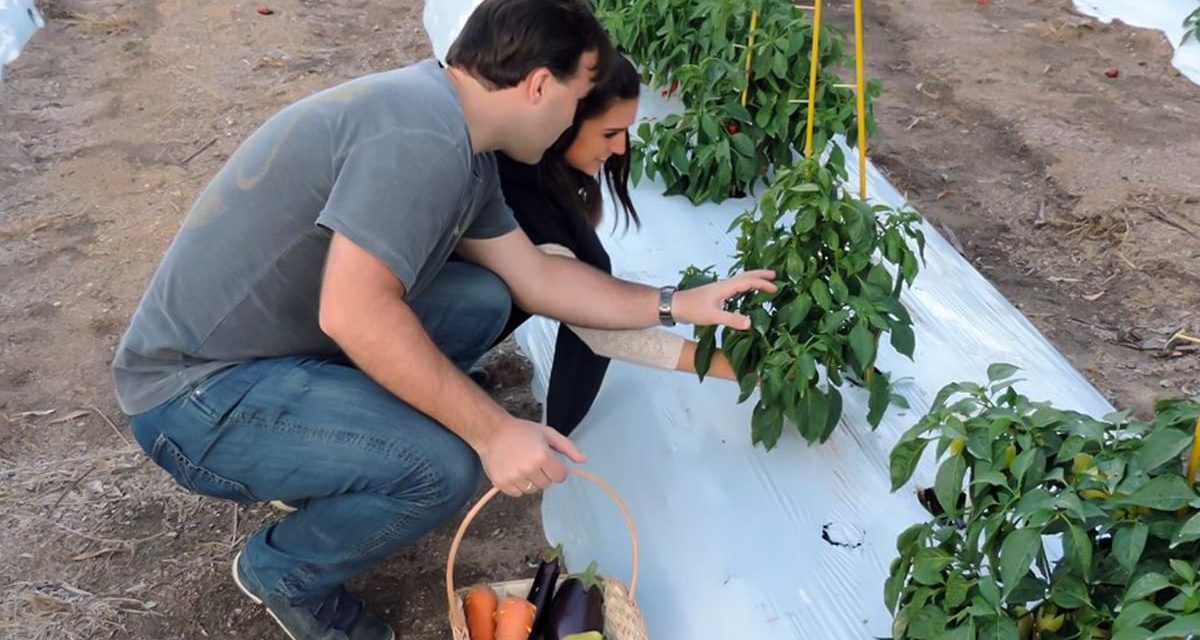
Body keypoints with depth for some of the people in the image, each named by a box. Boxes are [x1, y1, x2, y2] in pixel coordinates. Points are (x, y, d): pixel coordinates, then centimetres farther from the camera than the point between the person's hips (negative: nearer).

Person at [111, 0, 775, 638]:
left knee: (482, 299, 4)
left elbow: (533, 277, 11)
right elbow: (353, 313, -32)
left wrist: (680, 305, 12)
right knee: (444, 467, -24)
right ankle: (282, 570, 6)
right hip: (196, 396, -9)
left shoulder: (460, 145, 6)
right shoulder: (422, 135, -26)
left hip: (281, 344, 9)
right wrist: (494, 430, -24)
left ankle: (325, 460, 15)